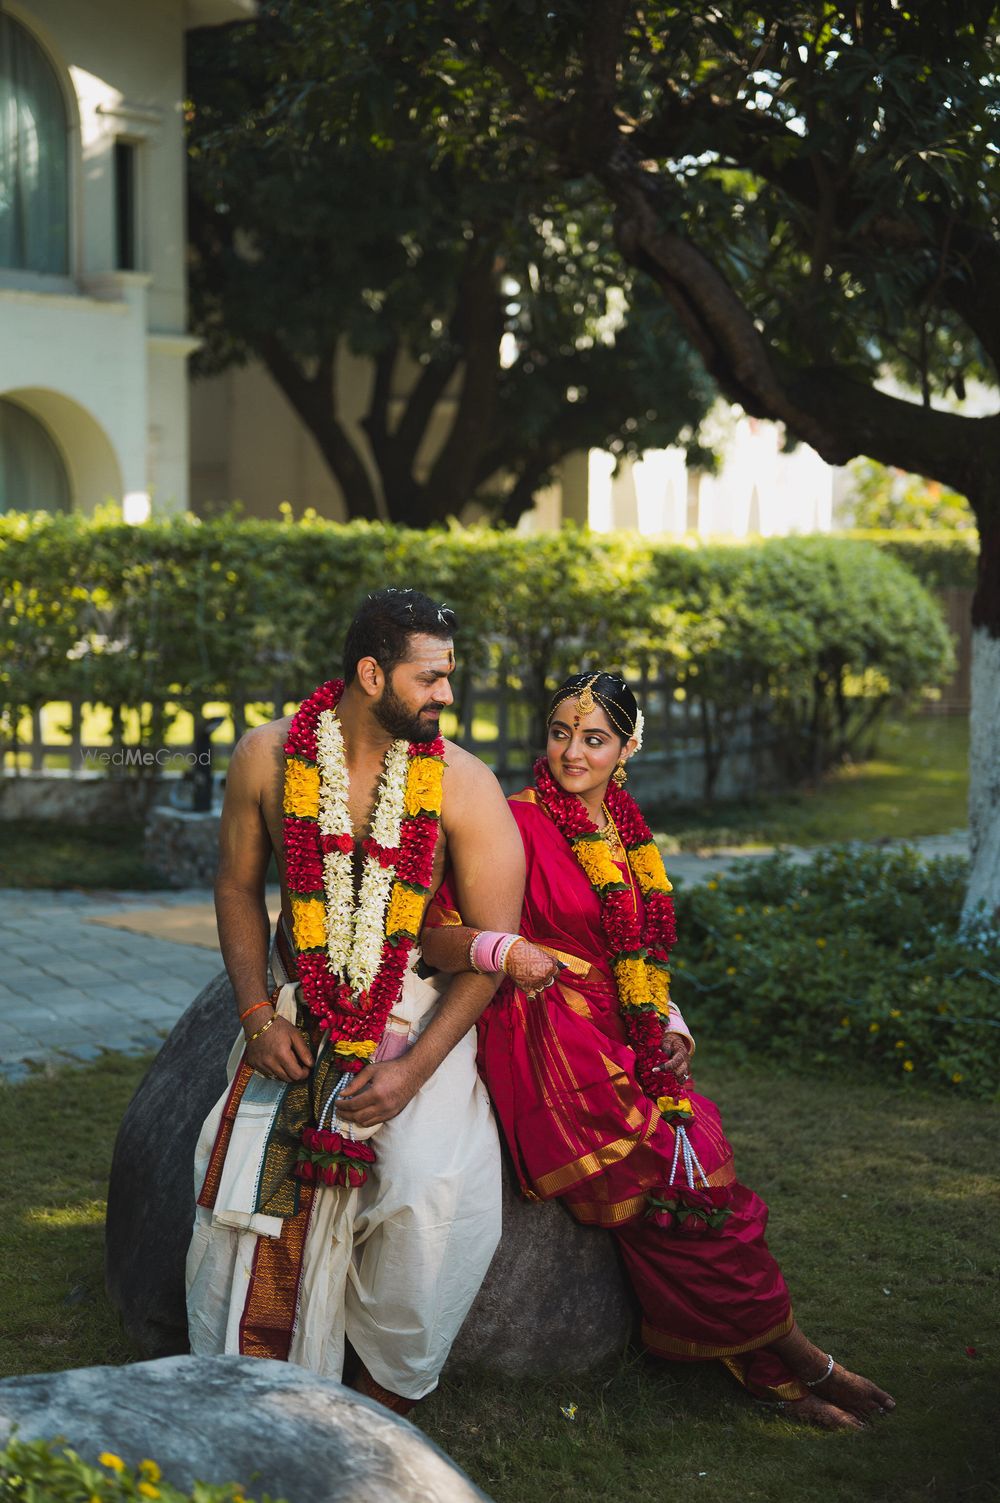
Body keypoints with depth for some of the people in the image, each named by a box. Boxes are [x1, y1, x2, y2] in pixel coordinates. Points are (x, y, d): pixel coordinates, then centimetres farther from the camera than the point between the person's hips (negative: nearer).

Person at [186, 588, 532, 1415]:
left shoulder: (464, 783, -11)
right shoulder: (269, 756, -5)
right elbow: (238, 888, 8)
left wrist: (414, 1069, -17)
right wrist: (259, 1016, -3)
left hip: (425, 1011, -1)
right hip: (302, 1005, 2)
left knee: (433, 1190, -22)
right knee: (248, 1162, -17)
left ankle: (388, 1390, -1)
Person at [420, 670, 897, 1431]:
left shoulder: (626, 834, 15)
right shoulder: (518, 824, -7)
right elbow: (435, 935, -13)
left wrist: (670, 1025, 9)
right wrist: (499, 949, -33)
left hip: (624, 1041, 6)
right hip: (551, 1046, -6)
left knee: (700, 1157, -15)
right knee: (678, 1180, -17)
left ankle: (775, 1372, -9)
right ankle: (794, 1356, -3)